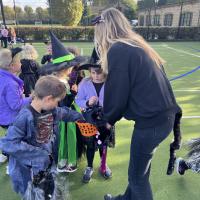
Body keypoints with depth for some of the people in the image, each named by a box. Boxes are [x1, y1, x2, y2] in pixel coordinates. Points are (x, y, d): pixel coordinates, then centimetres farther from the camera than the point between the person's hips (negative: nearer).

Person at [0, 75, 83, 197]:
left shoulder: (52, 111, -7)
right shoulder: (25, 117, -31)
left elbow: (66, 113, 13)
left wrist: (81, 117, 25)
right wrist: (38, 154, -31)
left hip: (49, 162, 7)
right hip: (30, 170, -7)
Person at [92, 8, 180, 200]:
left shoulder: (117, 50, -14)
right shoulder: (136, 45, 13)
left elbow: (117, 92, -13)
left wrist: (109, 118, 7)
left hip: (151, 119, -9)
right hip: (162, 114, 9)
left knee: (138, 174, 12)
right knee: (139, 167, 26)